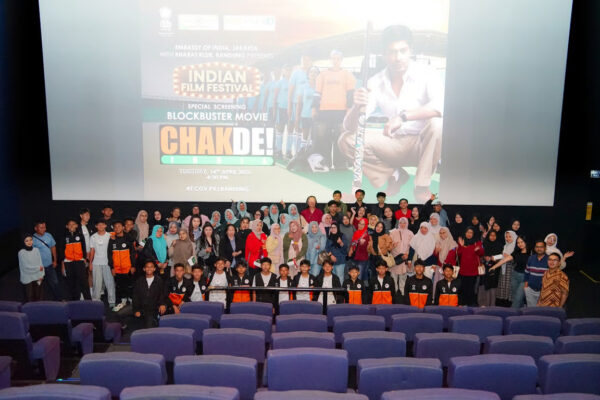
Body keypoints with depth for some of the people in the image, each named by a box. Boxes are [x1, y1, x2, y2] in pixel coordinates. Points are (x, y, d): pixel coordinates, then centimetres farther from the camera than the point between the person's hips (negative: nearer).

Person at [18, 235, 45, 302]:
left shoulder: (36, 250, 2)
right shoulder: (21, 253, -8)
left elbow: (40, 264, 1)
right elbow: (26, 266, -10)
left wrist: (41, 275, -7)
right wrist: (38, 268, -5)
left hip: (37, 277, 3)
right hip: (28, 278, -3)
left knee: (38, 296, 8)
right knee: (30, 297, 0)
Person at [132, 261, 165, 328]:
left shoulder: (159, 280, 9)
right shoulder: (139, 281, 13)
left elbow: (162, 295, 5)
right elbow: (135, 296, 11)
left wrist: (162, 304, -14)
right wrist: (136, 310, 0)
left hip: (155, 309, -1)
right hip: (142, 309, 1)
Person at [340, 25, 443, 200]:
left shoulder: (426, 73, -13)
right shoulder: (375, 83, -4)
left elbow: (440, 105, -34)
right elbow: (349, 126, -10)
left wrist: (403, 116, -41)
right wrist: (357, 107, -32)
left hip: (423, 144, -3)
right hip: (395, 145, 3)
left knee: (436, 124, -35)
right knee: (346, 140, -14)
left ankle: (422, 185, -15)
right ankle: (395, 175, 5)